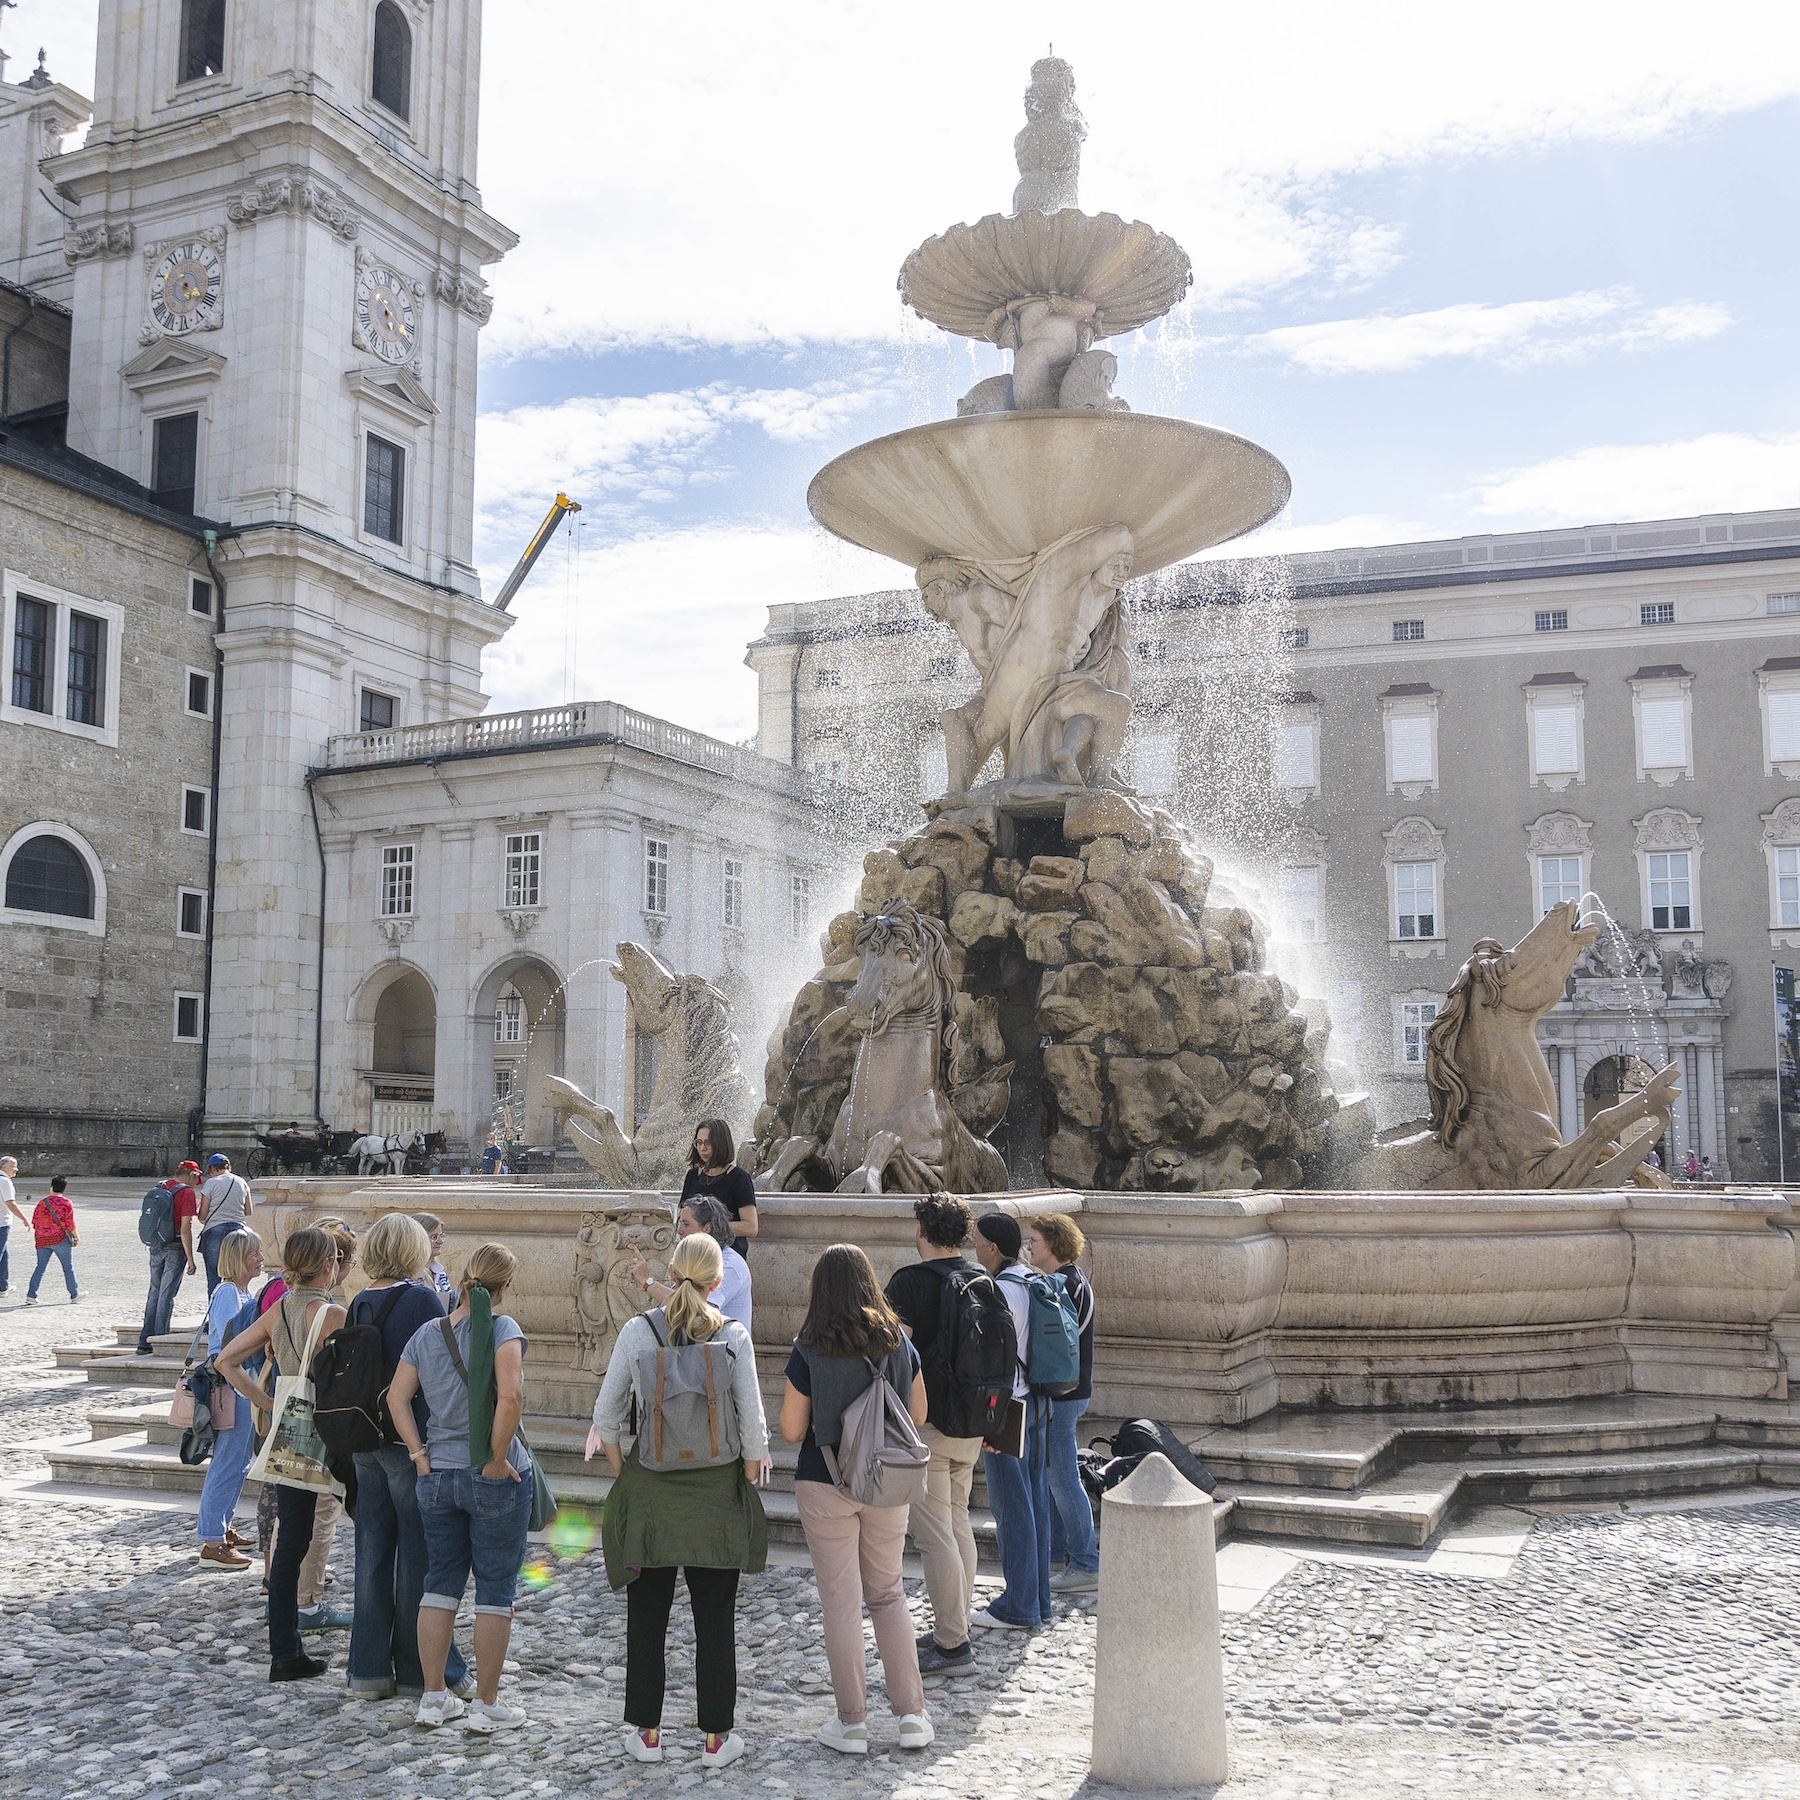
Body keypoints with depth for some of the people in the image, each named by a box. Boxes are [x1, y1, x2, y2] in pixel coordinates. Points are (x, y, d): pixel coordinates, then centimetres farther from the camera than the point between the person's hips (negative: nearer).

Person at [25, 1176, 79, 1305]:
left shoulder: (42, 1202, 2)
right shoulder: (67, 1203, -6)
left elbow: (35, 1223, 4)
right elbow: (70, 1224, -8)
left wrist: (37, 1238, 19)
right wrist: (77, 1236, 6)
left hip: (42, 1240, 3)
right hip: (60, 1239, -3)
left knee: (40, 1267, 8)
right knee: (68, 1267, 7)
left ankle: (31, 1295, 0)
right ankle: (74, 1295, 14)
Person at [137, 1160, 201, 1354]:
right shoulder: (187, 1193, -12)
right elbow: (185, 1229, -17)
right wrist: (190, 1259, -15)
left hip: (156, 1246, 6)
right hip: (176, 1248, -6)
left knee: (154, 1292, 14)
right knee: (167, 1294, -1)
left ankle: (144, 1342, 16)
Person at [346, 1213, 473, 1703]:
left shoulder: (358, 1304, 6)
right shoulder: (420, 1299, -13)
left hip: (365, 1442, 6)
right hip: (412, 1442, -6)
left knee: (372, 1552, 12)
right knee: (420, 1556, 3)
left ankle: (369, 1669, 19)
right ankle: (424, 1671, 11)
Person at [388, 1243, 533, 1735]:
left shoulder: (427, 1333, 4)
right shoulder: (501, 1328, -14)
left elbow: (397, 1396, 3)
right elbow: (511, 1396, -26)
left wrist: (419, 1454, 4)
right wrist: (497, 1458, -16)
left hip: (437, 1477, 5)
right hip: (494, 1481, -5)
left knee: (439, 1584, 16)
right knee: (496, 1590, 6)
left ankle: (434, 1698, 23)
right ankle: (486, 1707, 12)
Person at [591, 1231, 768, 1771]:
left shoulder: (638, 1330, -6)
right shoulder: (733, 1335, -8)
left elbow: (607, 1413, -4)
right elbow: (752, 1418, -8)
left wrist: (620, 1474, 8)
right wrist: (749, 1478, 5)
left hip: (650, 1489, 0)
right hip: (717, 1492, 0)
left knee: (647, 1617, 14)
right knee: (715, 1620, 10)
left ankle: (646, 1732, 22)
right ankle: (716, 1737, 15)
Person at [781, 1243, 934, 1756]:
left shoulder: (808, 1352, -15)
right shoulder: (898, 1342, -5)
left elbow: (791, 1430, -12)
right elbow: (918, 1415, 4)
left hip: (825, 1486, -3)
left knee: (841, 1602, 7)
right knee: (888, 1594, 17)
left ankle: (852, 1723, 15)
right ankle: (912, 1714, 14)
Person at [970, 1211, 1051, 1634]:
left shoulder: (1000, 1290, -17)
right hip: (1036, 1402, 9)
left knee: (1012, 1507, -2)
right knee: (1035, 1503, 13)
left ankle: (1019, 1607, 5)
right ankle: (1038, 1602, 21)